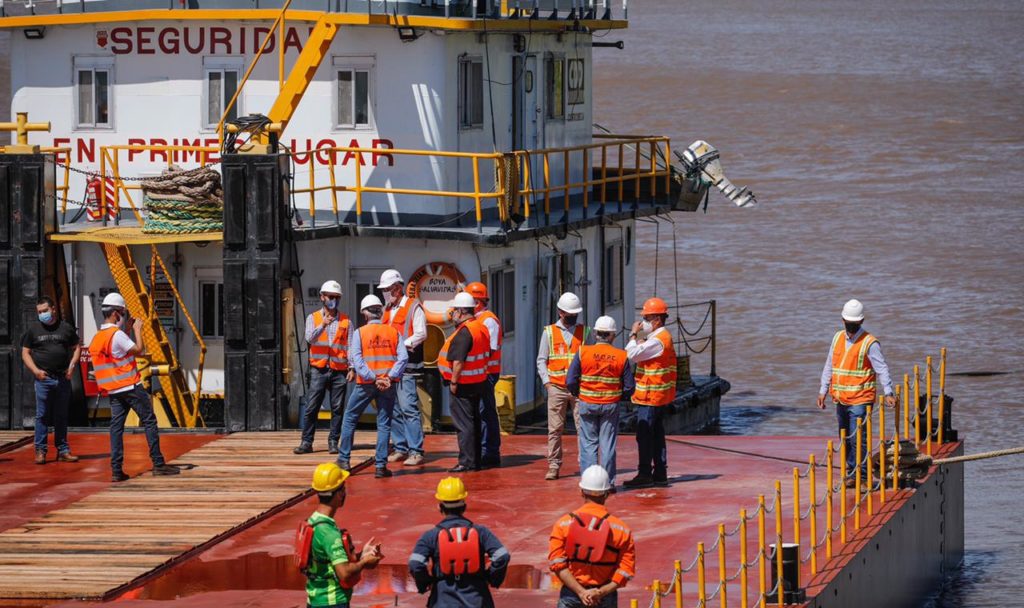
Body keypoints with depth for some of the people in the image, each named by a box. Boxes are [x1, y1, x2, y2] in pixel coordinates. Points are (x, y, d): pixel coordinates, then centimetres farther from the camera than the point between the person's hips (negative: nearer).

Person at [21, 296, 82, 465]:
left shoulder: (66, 328, 8)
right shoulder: (33, 329, 5)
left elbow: (77, 347, 16)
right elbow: (25, 353, 6)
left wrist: (72, 366, 0)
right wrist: (36, 371, -8)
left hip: (63, 379, 2)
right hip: (43, 378, -1)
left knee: (61, 416, 7)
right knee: (42, 416, -2)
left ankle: (63, 450, 13)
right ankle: (40, 451, 1)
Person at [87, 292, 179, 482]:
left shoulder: (97, 338, 10)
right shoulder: (117, 335, -15)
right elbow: (137, 349, -16)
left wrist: (128, 329, 18)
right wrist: (137, 329, -3)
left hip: (114, 390, 7)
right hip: (130, 387, -7)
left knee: (116, 427, 4)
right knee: (149, 422, 1)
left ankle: (116, 470, -2)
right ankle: (158, 464, 0)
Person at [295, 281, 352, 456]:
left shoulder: (346, 321, 10)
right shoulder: (313, 318, 8)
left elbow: (350, 346, 7)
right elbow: (310, 338, -9)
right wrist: (322, 326, -25)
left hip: (339, 371, 1)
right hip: (319, 369, -1)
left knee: (337, 408, 1)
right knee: (311, 408, -4)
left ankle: (333, 442, 8)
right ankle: (306, 442, 0)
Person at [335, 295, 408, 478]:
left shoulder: (359, 333, -1)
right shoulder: (393, 332, 5)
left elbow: (357, 360, -12)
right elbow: (403, 357, -6)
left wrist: (373, 378, -14)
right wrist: (390, 377, -11)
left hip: (366, 383, -1)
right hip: (387, 385, 1)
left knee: (350, 418, 14)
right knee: (384, 424, 5)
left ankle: (344, 459, 14)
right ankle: (381, 465, 0)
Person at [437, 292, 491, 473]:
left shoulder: (463, 332, -19)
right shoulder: (481, 328, 11)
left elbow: (458, 361, -24)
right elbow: (487, 354, 18)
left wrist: (454, 382, -17)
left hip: (463, 384, -10)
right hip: (479, 382, 10)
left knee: (463, 424, -6)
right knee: (474, 422, 15)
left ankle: (467, 462, -6)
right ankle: (475, 461, 20)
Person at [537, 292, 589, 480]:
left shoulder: (584, 332, 10)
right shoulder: (549, 332, 9)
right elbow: (541, 360, 9)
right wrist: (546, 382, -3)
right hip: (557, 387, 0)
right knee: (555, 429, -1)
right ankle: (554, 466, 3)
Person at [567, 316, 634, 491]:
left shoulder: (583, 352, -8)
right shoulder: (622, 356, -5)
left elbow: (570, 381, -9)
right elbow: (629, 387, -2)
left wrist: (578, 395, 10)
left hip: (587, 404, -1)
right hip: (611, 405, 1)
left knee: (588, 444, 6)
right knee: (608, 445, 7)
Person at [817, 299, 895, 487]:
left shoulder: (869, 343, -9)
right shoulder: (838, 338, 10)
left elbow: (881, 369, -12)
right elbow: (829, 366, 15)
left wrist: (888, 393, -22)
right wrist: (823, 391, 11)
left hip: (860, 400, -7)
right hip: (840, 399, 7)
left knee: (856, 438, -10)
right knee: (845, 438, 14)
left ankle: (859, 475, -3)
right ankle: (852, 470, 26)